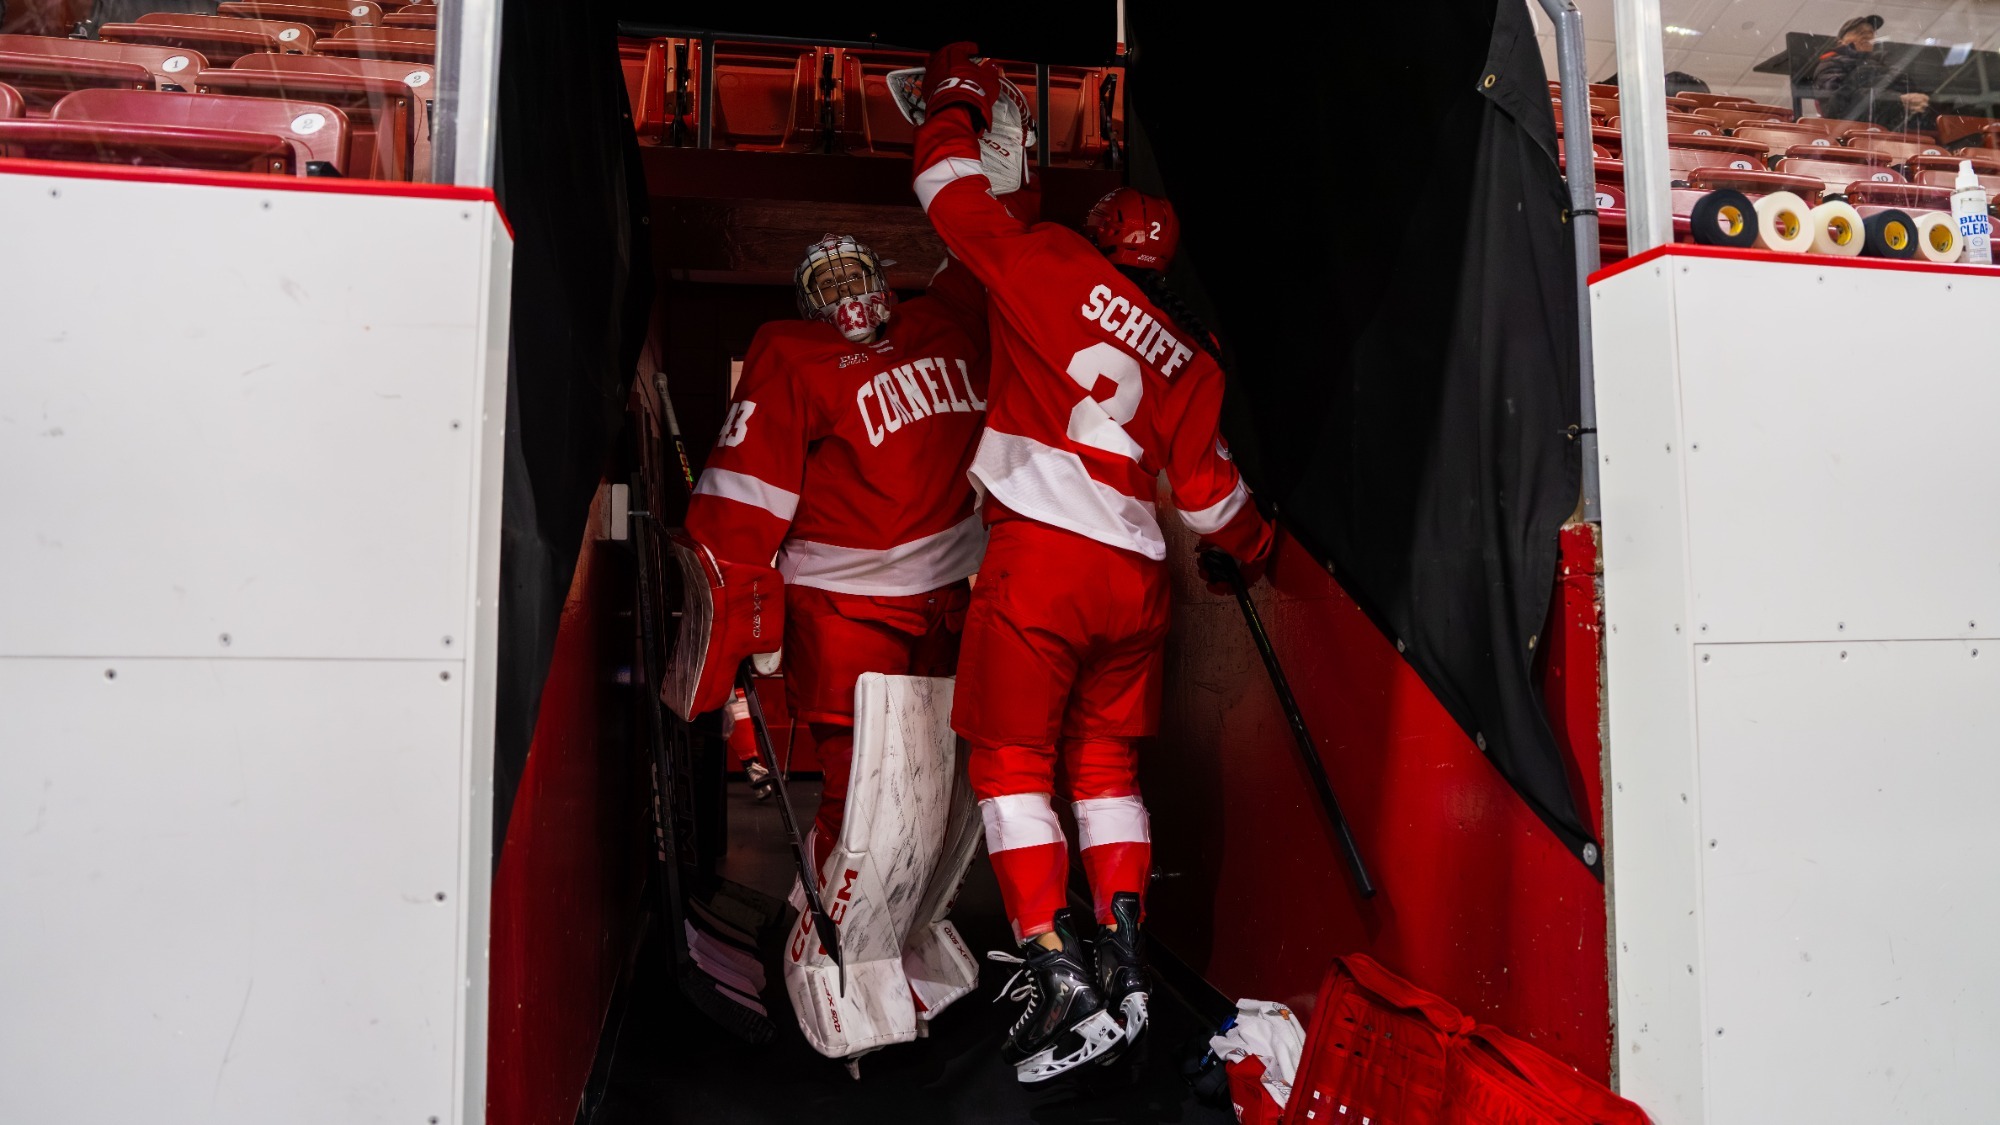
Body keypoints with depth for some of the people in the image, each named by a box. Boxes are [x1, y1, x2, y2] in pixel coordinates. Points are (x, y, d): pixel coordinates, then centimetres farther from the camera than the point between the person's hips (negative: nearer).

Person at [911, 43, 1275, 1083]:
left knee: (1012, 756, 3)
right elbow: (1206, 488, 14)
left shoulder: (1053, 264, 4)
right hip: (1136, 574, 5)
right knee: (1105, 759, 16)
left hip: (1039, 553, -5)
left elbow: (953, 196, 9)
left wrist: (955, 102, 27)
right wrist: (1255, 548, 32)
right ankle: (1124, 956, 14)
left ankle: (1055, 964, -2)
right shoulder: (1190, 354, 15)